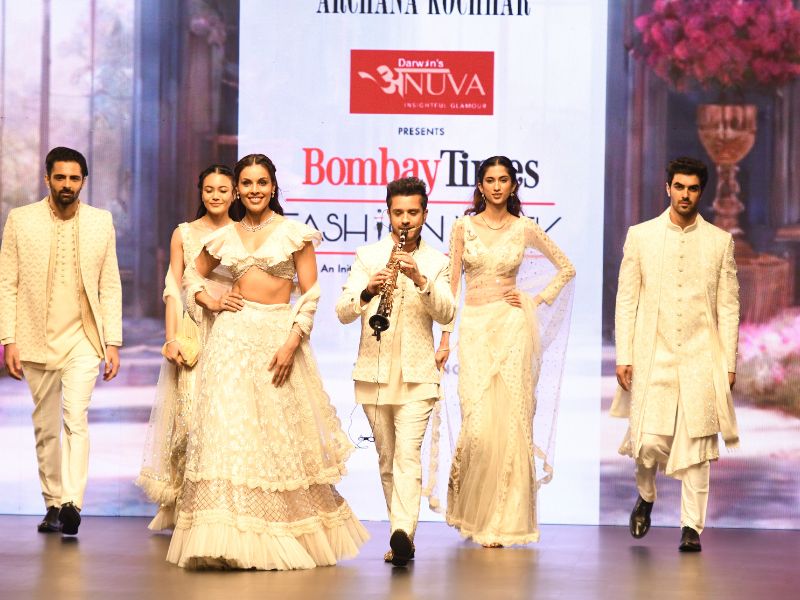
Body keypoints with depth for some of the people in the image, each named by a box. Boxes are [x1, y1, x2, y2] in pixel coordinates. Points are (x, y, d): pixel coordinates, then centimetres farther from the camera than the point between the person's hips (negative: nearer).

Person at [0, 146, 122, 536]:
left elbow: (110, 286, 6)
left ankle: (72, 504, -23)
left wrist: (113, 343, 1)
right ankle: (54, 504, 20)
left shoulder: (101, 222, 4)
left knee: (75, 417, -17)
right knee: (45, 427, 9)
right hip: (37, 340, 1)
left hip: (83, 338, -1)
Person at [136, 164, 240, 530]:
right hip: (194, 331, 0)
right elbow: (174, 291, 5)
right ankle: (186, 503, -1)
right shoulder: (184, 234, 8)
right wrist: (171, 338, -5)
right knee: (190, 412, -9)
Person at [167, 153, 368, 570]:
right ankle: (232, 535, -10)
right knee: (228, 427, -8)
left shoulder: (293, 233, 2)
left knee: (282, 435, 2)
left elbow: (311, 293, -2)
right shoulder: (225, 237, 10)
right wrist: (210, 302, 5)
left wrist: (292, 342, -11)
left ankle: (288, 536, 15)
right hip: (233, 336, 2)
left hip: (279, 335, -2)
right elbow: (192, 275, 25)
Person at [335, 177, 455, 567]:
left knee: (408, 455, -16)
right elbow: (342, 312, -2)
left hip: (417, 374, -2)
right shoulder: (367, 256, 7)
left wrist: (420, 280, -22)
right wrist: (368, 291, -23)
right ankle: (402, 537, 19)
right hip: (374, 373, 2)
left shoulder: (436, 263, 7)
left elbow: (446, 314, -7)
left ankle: (403, 532, -29)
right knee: (387, 459, 9)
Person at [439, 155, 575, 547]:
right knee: (477, 423, -9)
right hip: (474, 325, 0)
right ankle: (463, 499, 18)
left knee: (510, 422, -3)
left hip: (512, 325, 0)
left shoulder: (524, 229, 5)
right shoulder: (463, 227, 5)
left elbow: (567, 268, 16)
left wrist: (538, 299, 4)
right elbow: (451, 284, 5)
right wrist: (444, 338, 1)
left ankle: (501, 520, 4)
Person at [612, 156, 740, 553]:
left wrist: (728, 363, 1)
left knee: (696, 445, -3)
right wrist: (623, 357, -1)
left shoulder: (720, 241, 7)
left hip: (701, 357, 0)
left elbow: (729, 306, 7)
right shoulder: (640, 236, 6)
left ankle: (691, 527, 5)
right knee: (649, 442, -8)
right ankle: (645, 496, 22)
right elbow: (626, 300, 6)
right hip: (653, 357, 0)